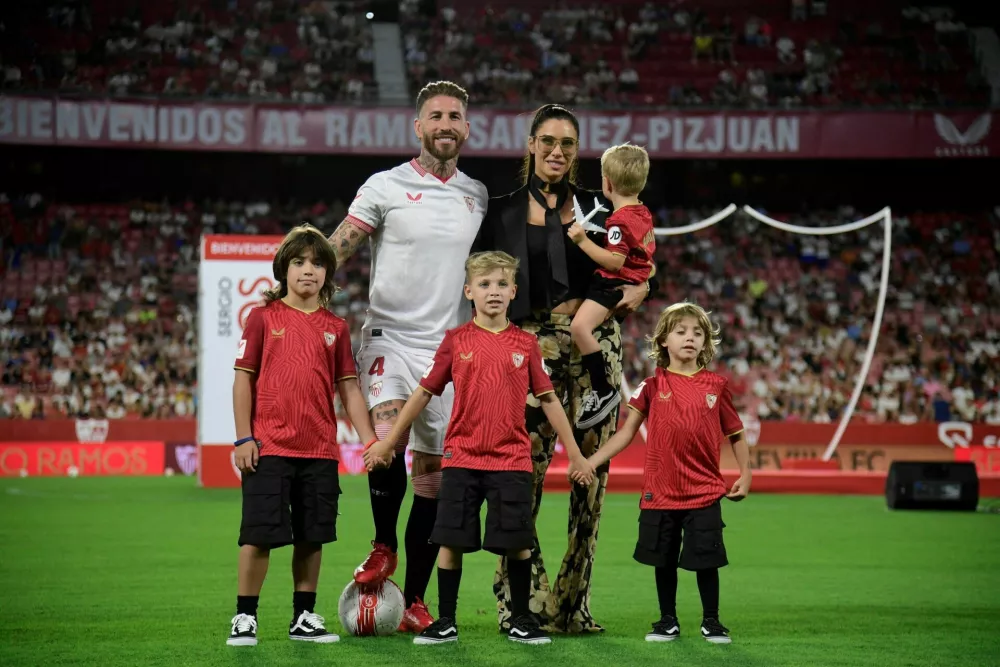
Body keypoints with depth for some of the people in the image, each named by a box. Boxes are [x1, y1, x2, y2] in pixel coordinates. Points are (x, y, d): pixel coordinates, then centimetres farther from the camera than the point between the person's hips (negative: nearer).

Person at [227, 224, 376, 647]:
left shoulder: (335, 328, 9)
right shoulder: (264, 318, 1)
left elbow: (348, 388, 9)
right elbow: (244, 378, 1)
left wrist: (370, 439, 1)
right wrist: (243, 438, -5)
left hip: (320, 452, 3)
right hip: (269, 449, -3)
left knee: (312, 536, 8)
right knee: (259, 534, -3)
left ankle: (304, 617, 18)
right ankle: (245, 618, 5)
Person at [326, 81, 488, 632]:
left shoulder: (478, 196, 11)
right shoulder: (387, 187, -1)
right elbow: (337, 249, -5)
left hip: (450, 347, 4)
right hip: (389, 336, -4)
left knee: (433, 473, 4)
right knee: (387, 438, -26)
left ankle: (414, 598, 12)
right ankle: (383, 547, 0)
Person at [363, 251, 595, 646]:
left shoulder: (525, 344, 4)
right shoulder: (456, 341, 2)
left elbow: (548, 400, 8)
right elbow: (424, 392, 7)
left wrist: (575, 454, 9)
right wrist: (388, 442, 8)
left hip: (512, 460, 0)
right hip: (461, 459, 0)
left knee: (518, 543, 1)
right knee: (451, 541, 1)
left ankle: (522, 620, 14)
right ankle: (445, 622, 11)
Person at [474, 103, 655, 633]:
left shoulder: (597, 207, 13)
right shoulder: (502, 212, 8)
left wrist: (638, 287, -1)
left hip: (596, 342, 2)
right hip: (533, 345, -2)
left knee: (593, 466, -1)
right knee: (525, 470, -10)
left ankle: (574, 602, 7)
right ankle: (521, 602, -1)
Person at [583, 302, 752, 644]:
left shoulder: (716, 385, 3)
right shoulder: (653, 386, 2)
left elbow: (736, 434, 10)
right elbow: (627, 431, 2)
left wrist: (745, 474, 0)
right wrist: (591, 462, -6)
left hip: (704, 493, 0)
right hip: (660, 491, 1)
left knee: (706, 559, 2)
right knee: (664, 560, 9)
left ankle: (711, 621, 17)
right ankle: (668, 622, 23)